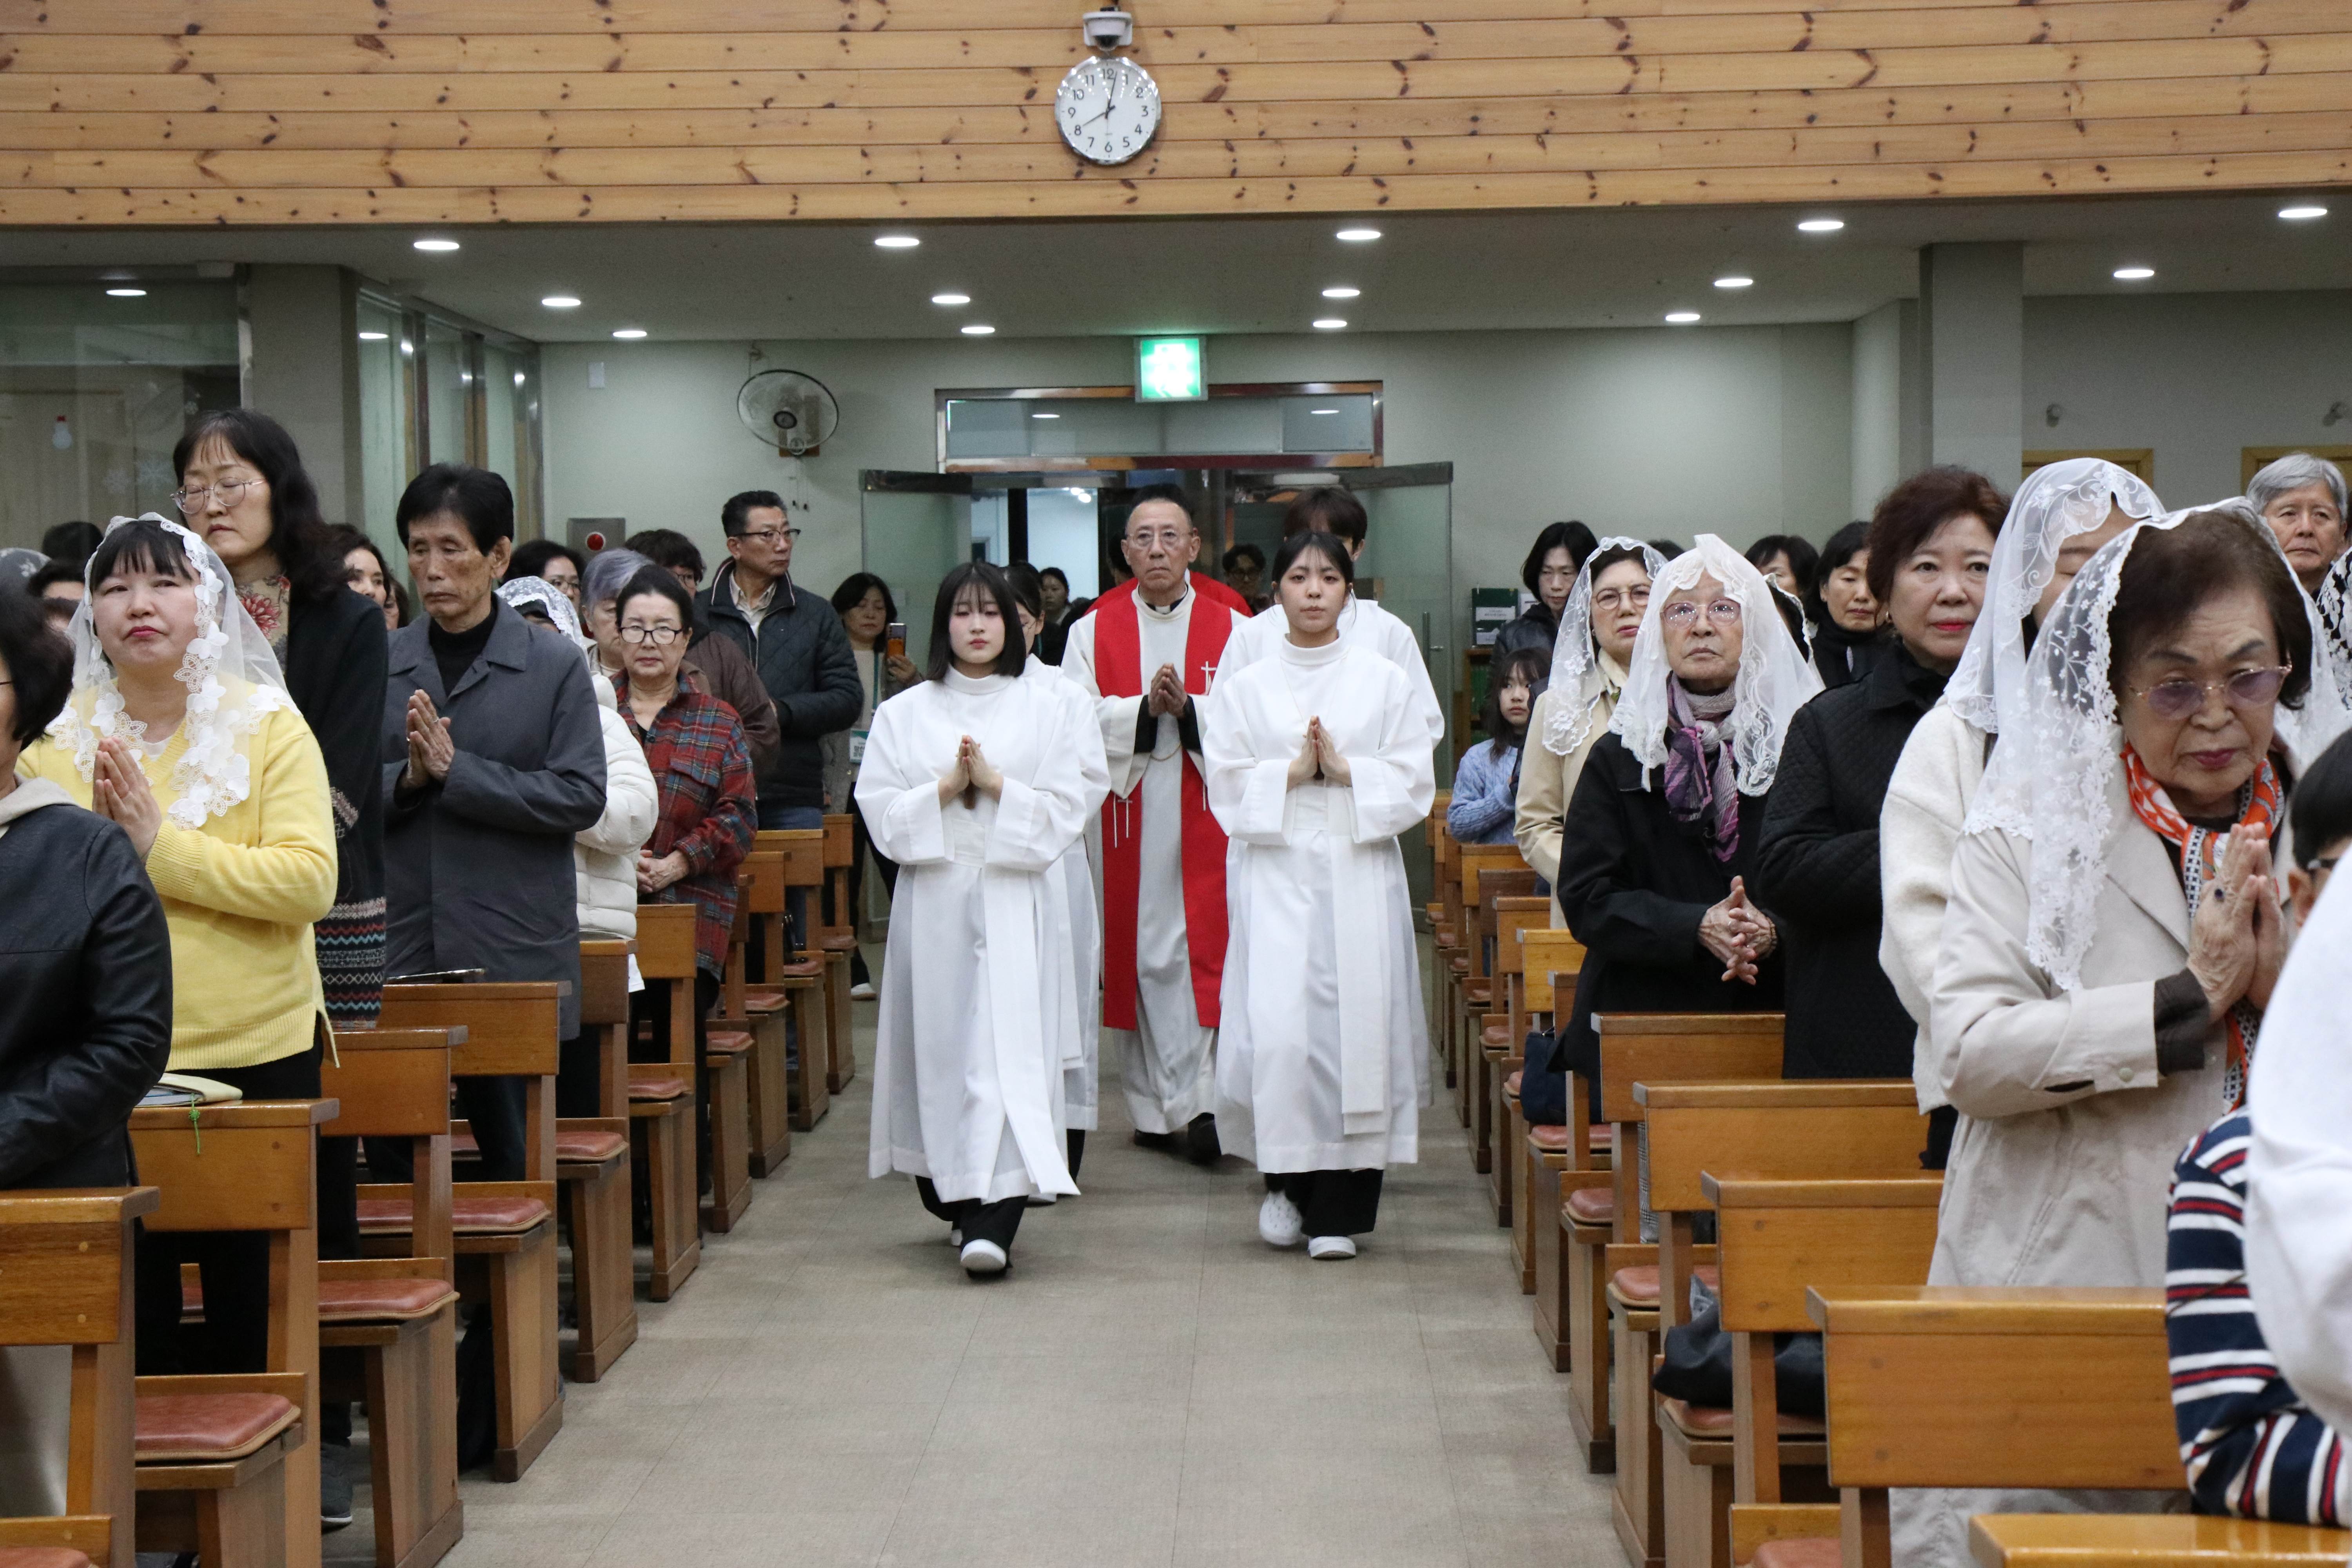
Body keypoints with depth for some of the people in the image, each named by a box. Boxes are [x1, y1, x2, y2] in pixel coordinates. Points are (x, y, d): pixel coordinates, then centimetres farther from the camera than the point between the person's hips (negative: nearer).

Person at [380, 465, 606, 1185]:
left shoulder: (554, 669, 0)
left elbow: (582, 796, -9)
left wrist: (456, 771, -14)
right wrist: (406, 778, -15)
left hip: (516, 953, -2)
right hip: (396, 949, 2)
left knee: (513, 1152, 6)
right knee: (388, 1148, 3)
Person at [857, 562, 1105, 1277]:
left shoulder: (1050, 712, 8)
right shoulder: (904, 714, 10)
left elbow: (1069, 810, -1)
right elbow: (881, 814, 2)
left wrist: (995, 784, -12)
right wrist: (946, 788, -12)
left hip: (1017, 903, -2)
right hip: (934, 903, 2)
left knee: (1010, 1052, -11)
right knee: (943, 1051, 4)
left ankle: (994, 1223, -18)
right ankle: (959, 1204, 20)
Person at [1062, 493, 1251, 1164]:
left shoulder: (1233, 629, 6)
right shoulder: (1093, 631, 9)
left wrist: (1189, 709, -17)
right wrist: (1146, 707, -15)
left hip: (1206, 813, -1)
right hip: (1127, 814, 1)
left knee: (1205, 950, -8)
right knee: (1141, 955, 2)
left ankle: (1201, 1099, -6)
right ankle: (1156, 1105, 8)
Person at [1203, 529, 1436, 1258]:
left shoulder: (1384, 681, 9)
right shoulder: (1245, 688, 10)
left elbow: (1414, 783, 3)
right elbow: (1226, 787, 3)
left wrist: (1346, 770, -11)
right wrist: (1292, 772, -10)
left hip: (1360, 875, 0)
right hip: (1276, 876, 0)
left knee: (1357, 1022, -5)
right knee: (1277, 1027, -11)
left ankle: (1338, 1209, 1)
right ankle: (1287, 1184, 8)